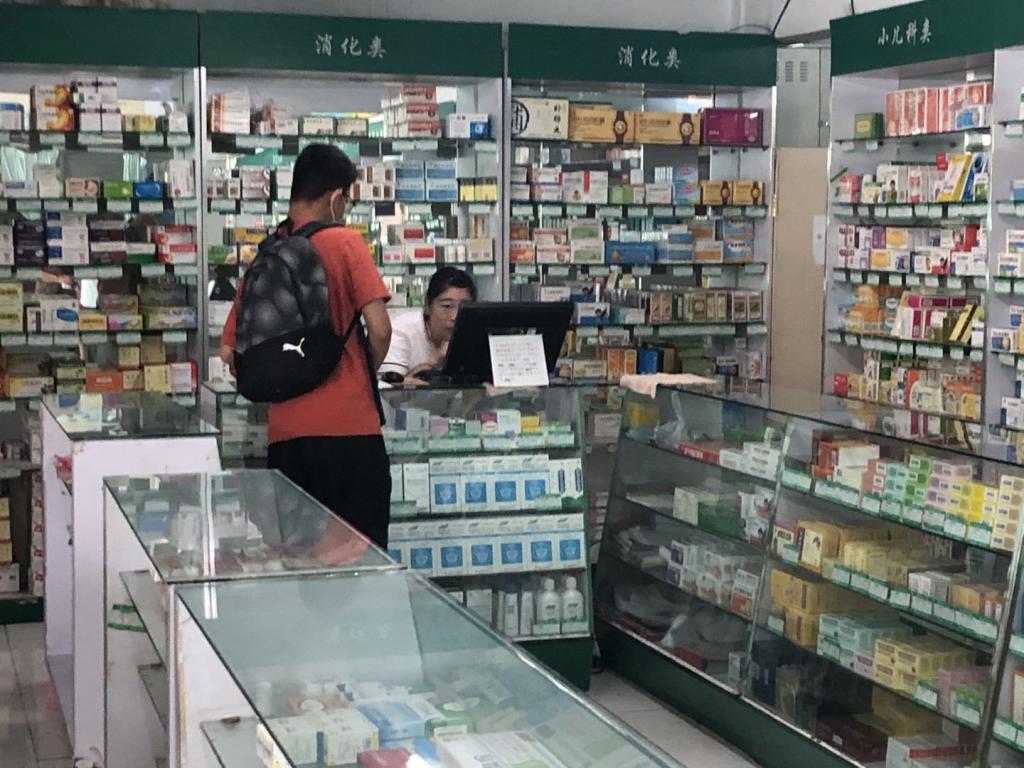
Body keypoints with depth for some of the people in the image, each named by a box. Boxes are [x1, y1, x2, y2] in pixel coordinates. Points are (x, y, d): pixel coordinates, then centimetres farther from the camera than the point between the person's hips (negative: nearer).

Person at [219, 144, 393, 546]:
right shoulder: (344, 243, -4)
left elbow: (229, 351, 11)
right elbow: (379, 329, -11)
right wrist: (366, 374, 7)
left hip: (285, 435, 5)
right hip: (348, 427, -4)